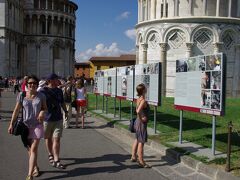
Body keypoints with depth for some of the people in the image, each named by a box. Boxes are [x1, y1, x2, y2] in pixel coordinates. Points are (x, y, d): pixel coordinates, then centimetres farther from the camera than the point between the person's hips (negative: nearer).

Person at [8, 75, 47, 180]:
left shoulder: (41, 96, -3)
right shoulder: (22, 95, -3)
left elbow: (45, 107, 8)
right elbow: (16, 110, 0)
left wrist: (42, 112, -15)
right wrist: (11, 124, -4)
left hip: (37, 125, -2)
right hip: (26, 125, 2)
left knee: (33, 149, -7)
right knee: (29, 149, 13)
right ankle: (35, 168, 35)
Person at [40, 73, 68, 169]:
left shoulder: (59, 91, 7)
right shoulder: (43, 91, -9)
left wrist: (65, 111, 17)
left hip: (58, 118, 3)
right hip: (47, 118, -2)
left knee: (56, 139, -4)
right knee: (48, 138, 14)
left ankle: (56, 160, -3)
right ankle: (50, 155, 36)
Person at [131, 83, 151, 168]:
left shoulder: (138, 99, 4)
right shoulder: (143, 101, -23)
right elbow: (138, 111, -35)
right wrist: (141, 118, -21)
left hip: (137, 122, 10)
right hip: (142, 123, -10)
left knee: (137, 140, 22)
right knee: (141, 142, -2)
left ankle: (133, 157, 33)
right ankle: (141, 162, 6)